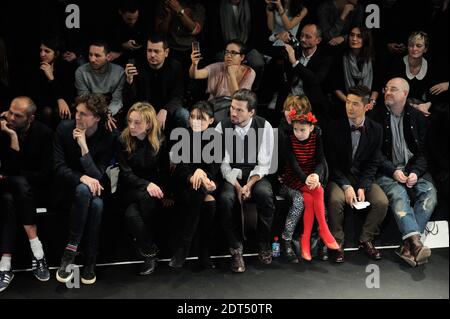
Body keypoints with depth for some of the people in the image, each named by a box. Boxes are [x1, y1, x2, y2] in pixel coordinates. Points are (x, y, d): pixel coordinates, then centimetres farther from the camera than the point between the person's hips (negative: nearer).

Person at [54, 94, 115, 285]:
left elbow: (97, 175, -20)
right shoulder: (64, 129, -11)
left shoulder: (108, 138, -14)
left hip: (95, 187, 0)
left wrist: (84, 146, -30)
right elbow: (59, 167, -13)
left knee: (96, 204, -34)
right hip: (70, 186, 0)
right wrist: (82, 178, -31)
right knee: (84, 189, -35)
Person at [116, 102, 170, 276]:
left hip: (153, 187, 0)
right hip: (129, 190, 0)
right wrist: (146, 185, -27)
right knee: (131, 214, -34)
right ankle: (150, 251, -17)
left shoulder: (160, 141, -3)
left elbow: (164, 171, 6)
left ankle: (146, 249, -13)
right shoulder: (123, 140, -7)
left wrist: (163, 191, -10)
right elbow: (126, 174, -11)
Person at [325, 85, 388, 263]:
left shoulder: (376, 130, -1)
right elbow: (331, 162, -7)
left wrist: (362, 187, -15)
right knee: (336, 200, -32)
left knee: (382, 202, -23)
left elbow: (373, 163, 0)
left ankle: (366, 240, 0)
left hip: (363, 177, 2)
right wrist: (346, 186, -19)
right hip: (339, 177, -2)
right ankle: (337, 242, -11)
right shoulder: (335, 128, -7)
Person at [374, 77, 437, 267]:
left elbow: (424, 151, 7)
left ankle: (408, 245, -29)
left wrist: (416, 172, -11)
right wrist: (393, 171, -14)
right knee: (398, 193, -33)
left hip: (413, 169, 3)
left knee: (430, 193, -26)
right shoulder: (378, 117, 3)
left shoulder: (417, 117, 10)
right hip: (387, 171, -2)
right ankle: (415, 243, -45)